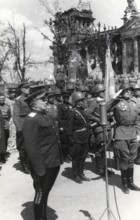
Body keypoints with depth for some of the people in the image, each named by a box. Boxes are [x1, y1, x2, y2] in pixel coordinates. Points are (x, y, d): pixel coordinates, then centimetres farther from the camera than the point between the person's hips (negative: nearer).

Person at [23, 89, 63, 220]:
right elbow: (32, 148, -24)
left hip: (53, 163, 10)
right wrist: (39, 169, -25)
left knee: (45, 192, 22)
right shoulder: (31, 121, -19)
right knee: (41, 193, 7)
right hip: (44, 166, -9)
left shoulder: (44, 117, 13)